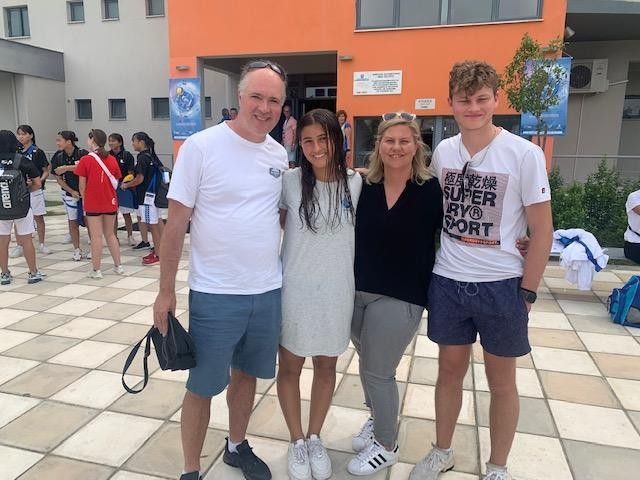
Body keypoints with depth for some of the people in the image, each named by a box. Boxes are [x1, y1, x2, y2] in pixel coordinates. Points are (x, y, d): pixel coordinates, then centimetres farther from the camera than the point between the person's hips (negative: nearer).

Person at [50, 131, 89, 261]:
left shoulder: (82, 153, -12)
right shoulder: (58, 157, -1)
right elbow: (58, 178, 2)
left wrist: (67, 168, -27)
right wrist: (71, 191, -7)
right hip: (70, 193, 3)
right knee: (72, 221, 8)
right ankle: (77, 250, 19)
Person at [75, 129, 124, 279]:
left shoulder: (85, 160, -10)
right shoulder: (112, 159, 1)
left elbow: (82, 186, -6)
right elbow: (115, 182, 7)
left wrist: (84, 201, 8)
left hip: (93, 204, -4)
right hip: (110, 203, 4)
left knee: (96, 236, 2)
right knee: (110, 234, 15)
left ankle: (96, 270, 9)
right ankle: (118, 266, 19)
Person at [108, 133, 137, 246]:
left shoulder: (127, 155, -4)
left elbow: (131, 173, -3)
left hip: (124, 188, -2)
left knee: (126, 214, 6)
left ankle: (130, 237, 18)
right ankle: (115, 237, 18)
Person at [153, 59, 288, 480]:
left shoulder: (279, 154, 4)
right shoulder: (201, 146, -12)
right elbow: (176, 224, -10)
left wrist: (288, 267, 13)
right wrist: (166, 291, -9)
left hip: (269, 290, 5)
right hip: (214, 294, -5)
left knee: (247, 373, 21)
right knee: (202, 386, 9)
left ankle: (237, 446, 43)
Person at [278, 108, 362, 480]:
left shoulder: (356, 183, -4)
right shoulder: (290, 181, -9)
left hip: (337, 292, 2)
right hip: (295, 290, -1)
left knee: (327, 366, 16)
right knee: (290, 367, 12)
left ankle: (315, 437, 39)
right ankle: (297, 441, 35)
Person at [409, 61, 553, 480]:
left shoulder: (524, 154, -10)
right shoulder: (443, 152, 1)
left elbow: (542, 231, -6)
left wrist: (527, 292, -7)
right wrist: (425, 272, 8)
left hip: (501, 285, -3)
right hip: (447, 282, 3)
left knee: (501, 380, 12)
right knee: (450, 369, 16)